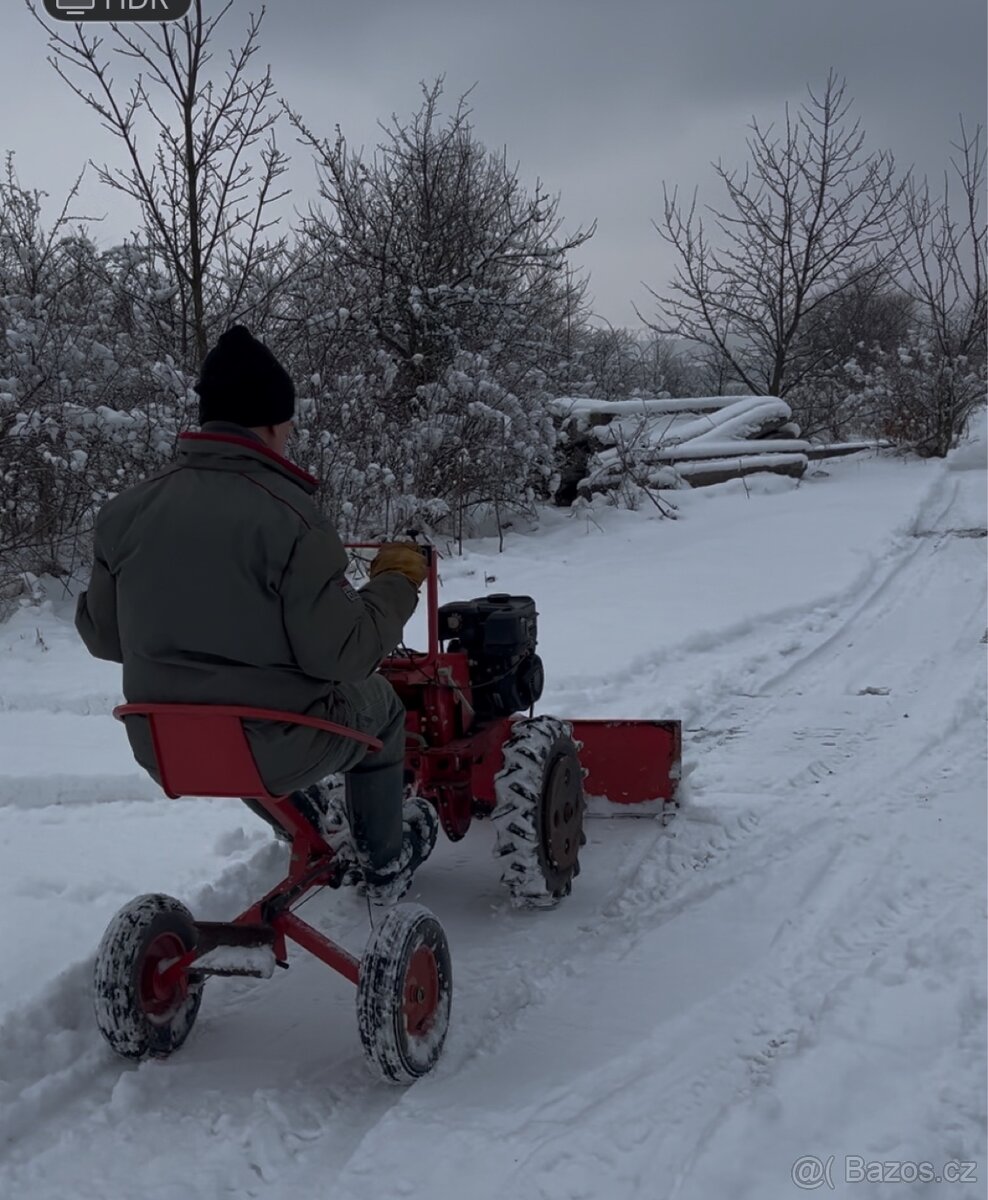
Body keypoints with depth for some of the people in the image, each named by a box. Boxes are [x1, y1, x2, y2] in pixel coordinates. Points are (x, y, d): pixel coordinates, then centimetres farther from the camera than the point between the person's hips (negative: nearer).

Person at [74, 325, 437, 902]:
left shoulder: (127, 511, -6)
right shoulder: (286, 516, -21)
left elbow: (101, 633, 5)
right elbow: (339, 652, -19)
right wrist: (395, 583, -4)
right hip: (274, 746, -4)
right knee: (378, 703, 25)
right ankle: (386, 863, 38)